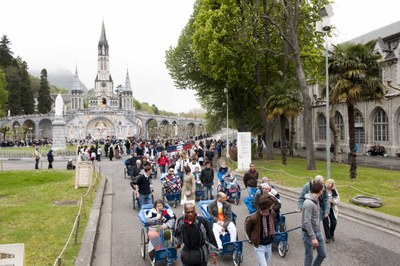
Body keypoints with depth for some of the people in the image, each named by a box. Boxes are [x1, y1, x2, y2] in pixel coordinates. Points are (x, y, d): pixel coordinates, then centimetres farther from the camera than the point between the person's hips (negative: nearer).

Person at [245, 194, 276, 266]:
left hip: (269, 245, 6)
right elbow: (247, 228, -6)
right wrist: (253, 239, 7)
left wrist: (271, 238, 13)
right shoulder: (254, 218, -26)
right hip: (259, 246, -5)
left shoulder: (272, 213, -10)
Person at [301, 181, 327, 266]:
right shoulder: (309, 203, -26)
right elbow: (307, 222, -26)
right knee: (309, 256, 6)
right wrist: (313, 238, -25)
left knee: (323, 254, 14)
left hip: (318, 231, 8)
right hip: (308, 233, -8)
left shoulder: (316, 200, 2)